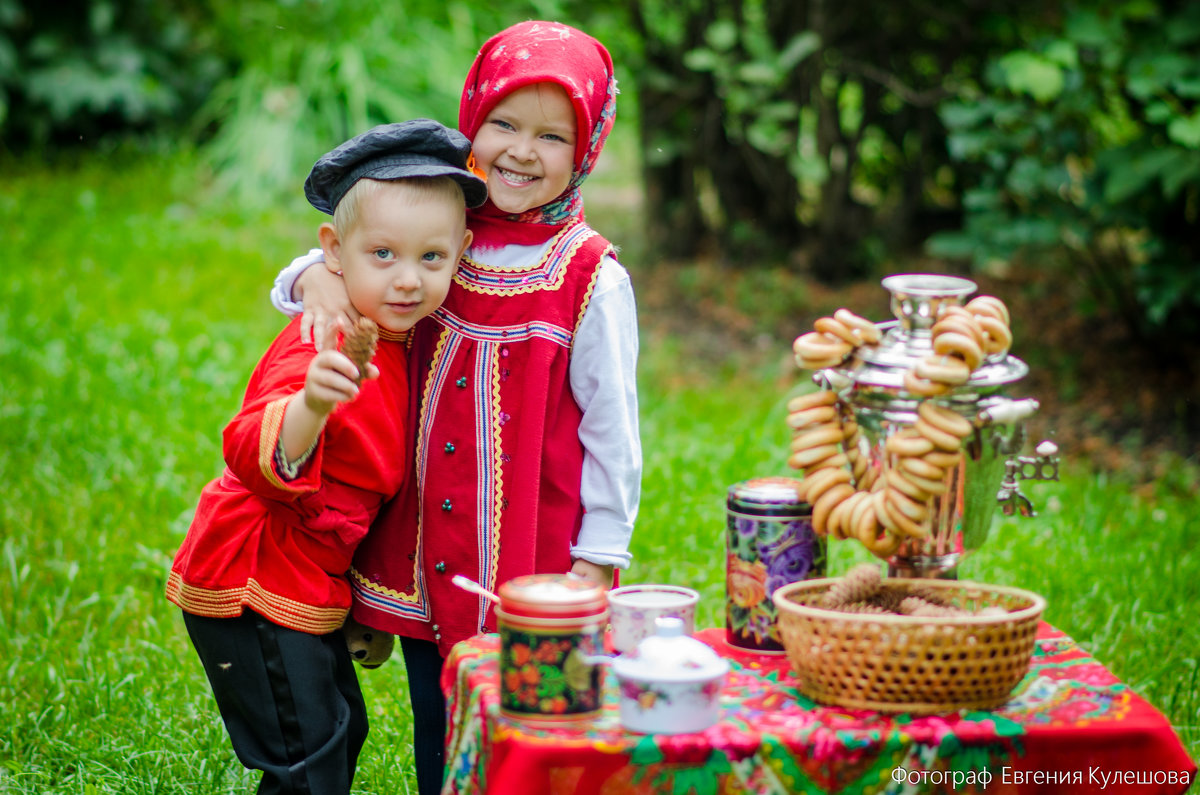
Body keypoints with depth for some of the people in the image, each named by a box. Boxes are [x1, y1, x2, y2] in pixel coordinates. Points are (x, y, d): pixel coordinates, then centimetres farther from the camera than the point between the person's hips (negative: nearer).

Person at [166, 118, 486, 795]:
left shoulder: (398, 336, 2)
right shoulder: (322, 350, -27)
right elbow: (259, 457, -43)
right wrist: (310, 405, -61)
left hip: (308, 585, 10)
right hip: (253, 592, -9)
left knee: (342, 732, 21)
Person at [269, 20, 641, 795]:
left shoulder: (591, 280, -9)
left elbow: (610, 426, -6)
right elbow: (361, 256, 17)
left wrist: (596, 562, -8)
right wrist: (316, 276, -7)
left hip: (529, 570, -5)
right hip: (427, 566, 5)